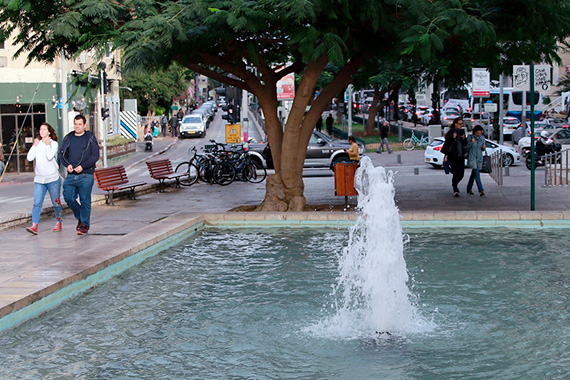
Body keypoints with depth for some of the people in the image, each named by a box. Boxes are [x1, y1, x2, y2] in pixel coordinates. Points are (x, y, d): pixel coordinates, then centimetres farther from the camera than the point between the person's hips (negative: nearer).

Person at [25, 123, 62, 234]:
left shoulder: (53, 144, 0)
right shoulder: (37, 144, 11)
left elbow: (50, 157, -17)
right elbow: (29, 158, -1)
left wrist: (47, 144, -9)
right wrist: (34, 145, -2)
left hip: (53, 178, -3)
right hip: (39, 179, 3)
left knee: (56, 202, 7)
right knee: (37, 203, -9)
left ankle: (58, 222, 24)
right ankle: (34, 226, -16)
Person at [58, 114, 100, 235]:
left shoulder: (90, 138, 2)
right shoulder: (68, 138, 14)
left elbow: (95, 156, -4)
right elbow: (62, 154, 13)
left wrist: (82, 166, -15)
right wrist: (67, 164, -7)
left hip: (86, 175, -4)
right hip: (71, 175, 4)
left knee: (85, 200, -3)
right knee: (68, 197, -5)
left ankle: (84, 225, 7)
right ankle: (80, 217, 19)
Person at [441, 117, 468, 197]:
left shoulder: (462, 132, 12)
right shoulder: (450, 133, -7)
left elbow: (465, 144, 17)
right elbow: (447, 144, -7)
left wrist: (464, 138, -3)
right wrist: (446, 155, -13)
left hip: (460, 156, 6)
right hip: (453, 156, -6)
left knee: (461, 174, 4)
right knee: (456, 172, -11)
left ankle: (454, 185, 31)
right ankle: (455, 190, 0)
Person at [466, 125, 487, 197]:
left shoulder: (482, 138, 6)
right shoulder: (471, 137, -7)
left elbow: (482, 150, 13)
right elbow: (467, 147, -5)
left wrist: (484, 147, -9)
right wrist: (471, 142, -21)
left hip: (479, 157, 5)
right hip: (472, 157, -5)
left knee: (474, 173, 12)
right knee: (477, 173, -14)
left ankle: (469, 188, 27)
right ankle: (481, 190, -20)